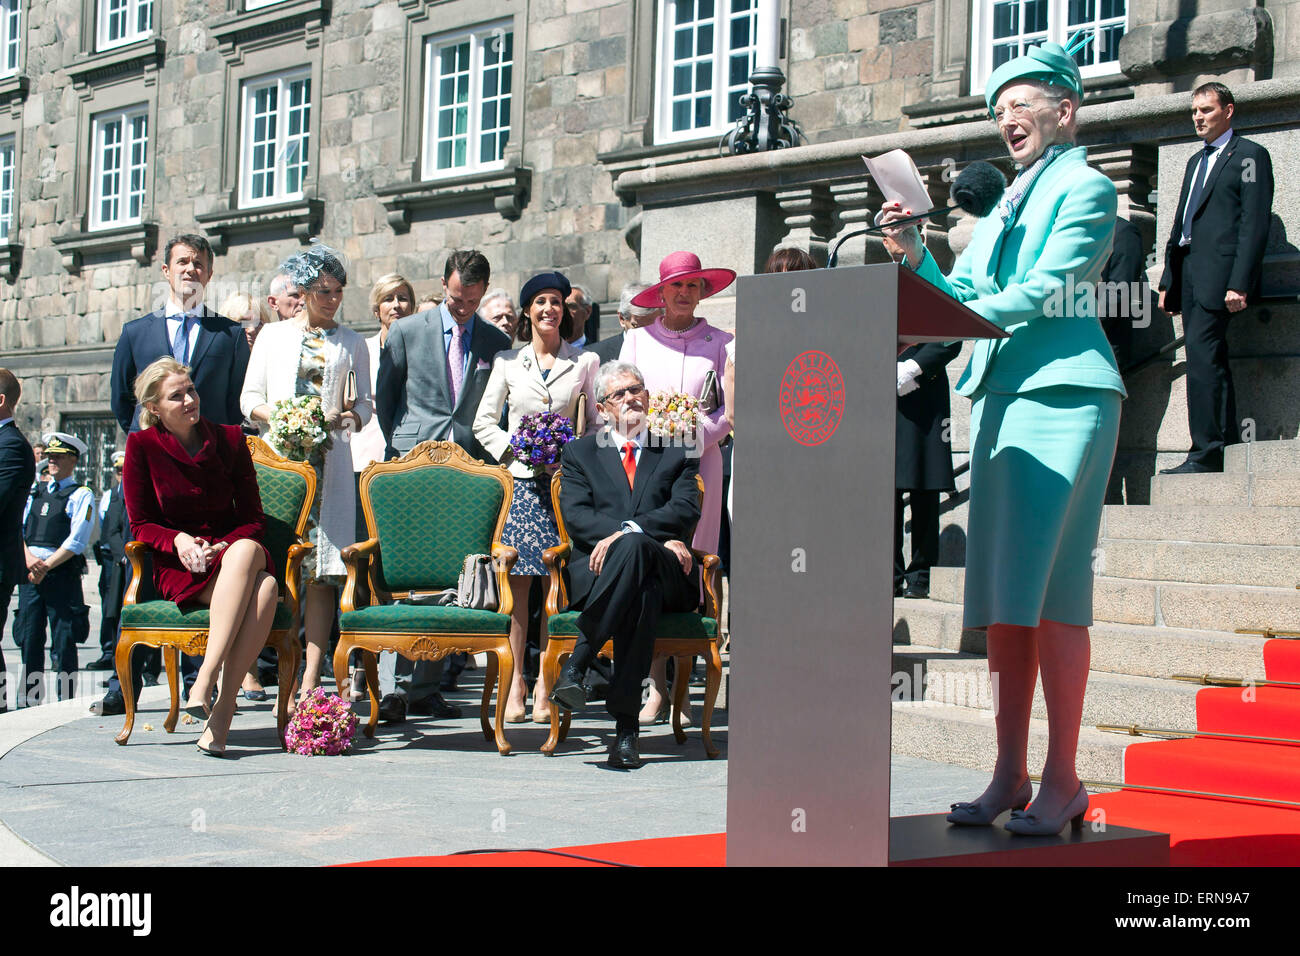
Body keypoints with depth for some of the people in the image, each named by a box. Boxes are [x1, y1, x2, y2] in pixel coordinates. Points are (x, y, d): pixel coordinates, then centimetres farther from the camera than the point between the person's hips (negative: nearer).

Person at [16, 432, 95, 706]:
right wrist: (29, 558, -7)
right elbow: (18, 528, 11)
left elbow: (77, 541, -7)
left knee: (64, 640, -4)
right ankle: (30, 700, 9)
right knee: (29, 637, 3)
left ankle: (66, 701, 0)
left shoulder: (82, 495, 3)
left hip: (63, 573, -5)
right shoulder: (35, 492, 19)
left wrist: (46, 565, -14)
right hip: (29, 572, 5)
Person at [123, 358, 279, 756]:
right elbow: (141, 525, 5)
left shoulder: (229, 439, 8)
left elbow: (253, 518, 8)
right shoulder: (142, 446, 3)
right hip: (177, 571, -2)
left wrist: (222, 547, -12)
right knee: (262, 584, -37)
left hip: (232, 554, 3)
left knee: (266, 587, -38)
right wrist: (179, 542, -16)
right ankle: (221, 705, -40)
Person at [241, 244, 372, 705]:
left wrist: (342, 416, -9)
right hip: (277, 458, 0)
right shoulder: (273, 335, 16)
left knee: (321, 569, -10)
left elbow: (364, 404, 14)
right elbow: (250, 398, 11)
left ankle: (310, 681, -13)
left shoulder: (351, 343, 17)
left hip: (327, 460, 0)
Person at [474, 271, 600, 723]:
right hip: (519, 480, 0)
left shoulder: (584, 362, 9)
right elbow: (484, 421, 12)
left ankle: (544, 686, 1)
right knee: (516, 581, -4)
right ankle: (515, 682, 1)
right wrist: (514, 449, -4)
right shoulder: (508, 361, 11)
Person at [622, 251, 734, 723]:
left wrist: (694, 436, -9)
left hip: (698, 464, 0)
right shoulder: (637, 339, 14)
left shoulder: (719, 342, 10)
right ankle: (657, 687, -5)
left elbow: (732, 408, 5)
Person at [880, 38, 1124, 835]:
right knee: (1002, 594, 3)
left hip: (1063, 392, -8)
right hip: (1000, 397, 8)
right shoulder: (1006, 208, 25)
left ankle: (1063, 783, -7)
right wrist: (917, 256, 3)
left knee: (1051, 590, -11)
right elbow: (958, 296, 19)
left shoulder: (1087, 188, 2)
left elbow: (1047, 291, -12)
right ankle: (1010, 776, 6)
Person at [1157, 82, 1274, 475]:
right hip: (1188, 272, 8)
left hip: (1218, 272, -8)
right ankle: (1227, 446, 10)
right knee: (1209, 359, 7)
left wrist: (1239, 283, -18)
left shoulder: (1249, 155, -1)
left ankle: (1206, 452, -16)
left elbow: (1255, 224, -10)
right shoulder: (1196, 162, 24)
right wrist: (1169, 281, 17)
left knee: (1201, 351, -17)